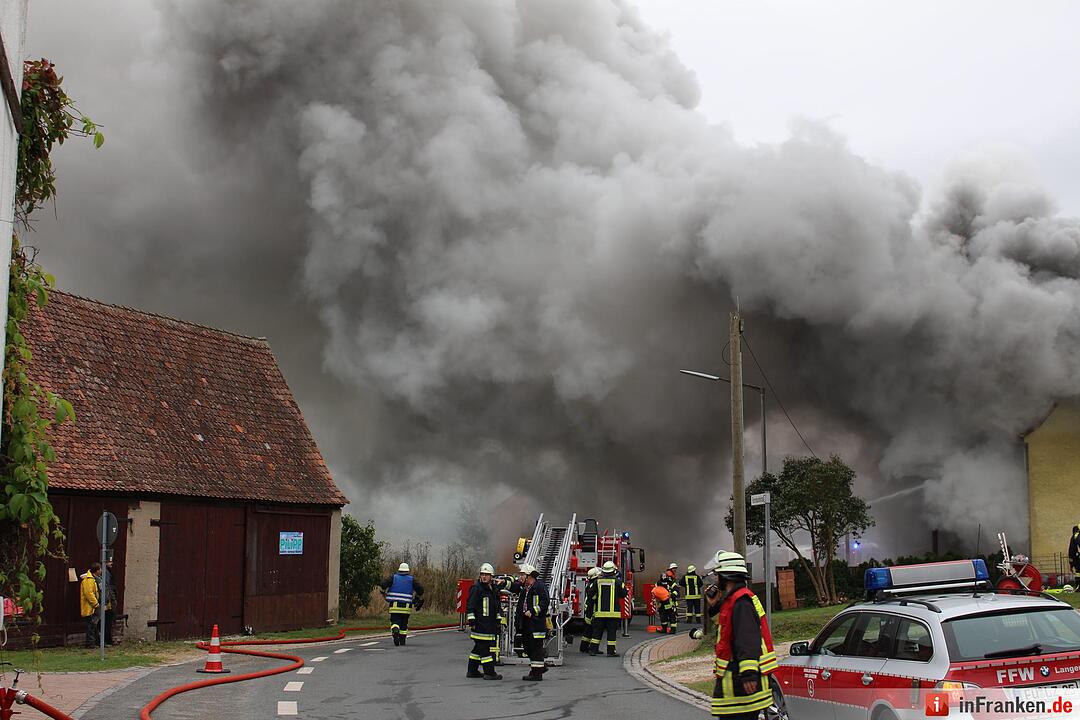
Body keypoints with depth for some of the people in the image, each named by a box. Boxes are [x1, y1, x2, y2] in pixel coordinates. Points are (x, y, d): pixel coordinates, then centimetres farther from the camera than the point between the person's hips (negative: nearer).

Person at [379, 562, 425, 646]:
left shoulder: (393, 577, 6)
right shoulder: (411, 579, 7)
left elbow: (383, 584, -5)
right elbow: (420, 589, 1)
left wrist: (383, 593, 10)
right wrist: (420, 599, 17)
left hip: (395, 605, -1)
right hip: (406, 606, 1)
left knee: (395, 622, 0)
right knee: (404, 623, 14)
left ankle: (395, 633, -30)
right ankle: (402, 640, 16)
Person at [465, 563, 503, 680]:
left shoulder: (494, 589, 15)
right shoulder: (476, 588, -9)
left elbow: (498, 606, 24)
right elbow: (470, 605, -11)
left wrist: (499, 620, 20)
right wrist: (471, 621, -15)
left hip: (491, 624, 8)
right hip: (480, 624, -8)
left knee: (479, 648, 15)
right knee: (484, 648, -8)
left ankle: (472, 671, 23)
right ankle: (489, 673, -7)